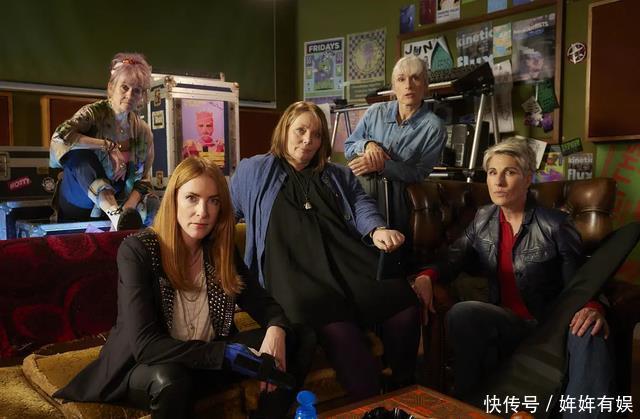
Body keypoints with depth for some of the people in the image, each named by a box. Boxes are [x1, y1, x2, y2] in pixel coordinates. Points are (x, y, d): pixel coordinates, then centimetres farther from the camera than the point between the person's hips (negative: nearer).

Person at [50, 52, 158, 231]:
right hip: (77, 208, -2)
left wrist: (127, 210, -20)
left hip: (116, 200, 2)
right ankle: (115, 213, -43)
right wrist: (109, 145, -30)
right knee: (77, 152, -32)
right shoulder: (94, 113, -12)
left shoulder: (143, 131, -1)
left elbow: (143, 180, -2)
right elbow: (59, 137, -31)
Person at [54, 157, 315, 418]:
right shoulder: (137, 250, -18)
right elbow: (145, 345, -26)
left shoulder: (221, 251, -3)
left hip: (209, 363, 5)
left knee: (300, 337, -10)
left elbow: (263, 303, -1)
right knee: (170, 378, -40)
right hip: (145, 368, -4)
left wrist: (276, 330, -26)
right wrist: (231, 354, -32)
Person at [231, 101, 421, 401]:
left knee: (404, 303, -24)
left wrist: (377, 230, -9)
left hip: (349, 259, 4)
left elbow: (362, 205, 13)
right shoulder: (253, 171, 24)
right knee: (336, 326, -36)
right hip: (295, 268, -3)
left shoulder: (339, 176, 30)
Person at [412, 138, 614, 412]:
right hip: (504, 324, 3)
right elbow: (452, 261, 8)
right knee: (462, 314, -29)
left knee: (588, 333, -37)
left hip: (552, 325, -3)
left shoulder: (555, 225, -4)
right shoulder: (483, 220, 9)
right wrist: (426, 277, -15)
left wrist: (592, 307, -30)